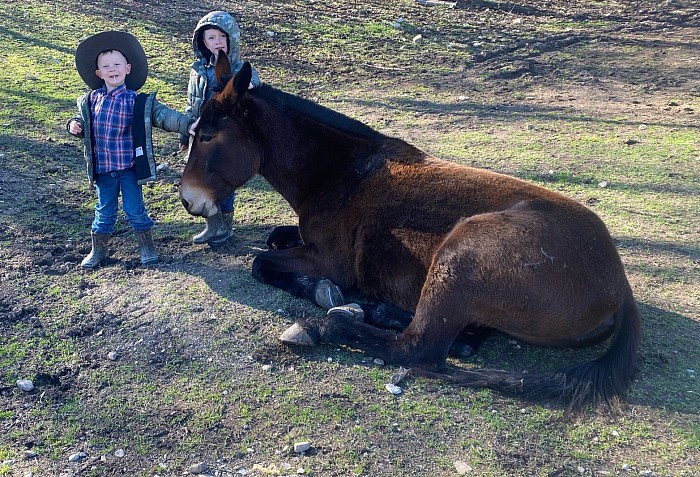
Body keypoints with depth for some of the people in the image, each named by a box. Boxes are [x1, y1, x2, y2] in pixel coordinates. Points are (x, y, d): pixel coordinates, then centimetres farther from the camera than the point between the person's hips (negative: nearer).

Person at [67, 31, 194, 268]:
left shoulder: (139, 102, -8)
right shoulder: (90, 101, 4)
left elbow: (165, 116, -17)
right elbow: (84, 125, 19)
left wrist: (189, 124, -32)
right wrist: (74, 125, -4)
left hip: (129, 167, -3)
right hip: (102, 168, 3)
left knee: (135, 209, 5)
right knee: (104, 210, 13)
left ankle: (146, 246, 24)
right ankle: (98, 249, 29)